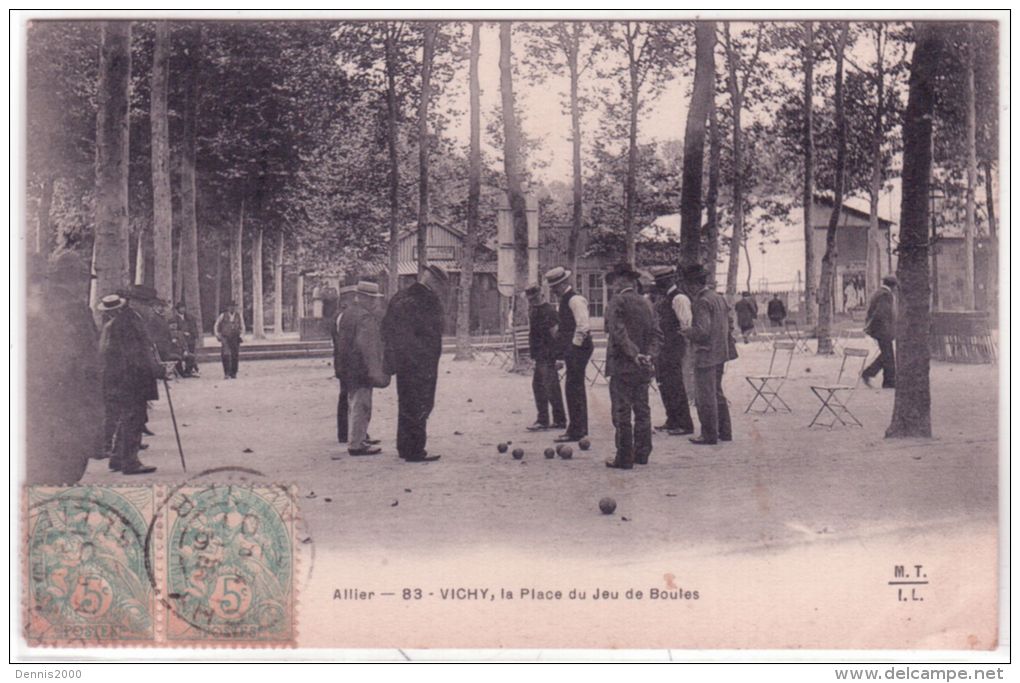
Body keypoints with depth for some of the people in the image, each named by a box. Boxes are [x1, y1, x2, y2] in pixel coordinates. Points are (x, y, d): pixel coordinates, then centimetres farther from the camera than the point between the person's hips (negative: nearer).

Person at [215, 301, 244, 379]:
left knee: (235, 356, 2)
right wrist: (218, 335, 4)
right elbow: (216, 326, 12)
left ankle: (233, 374, 12)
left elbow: (242, 328, 13)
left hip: (235, 339, 2)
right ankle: (226, 374, -14)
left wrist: (239, 331, -6)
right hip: (225, 338, -2)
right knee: (226, 355, -14)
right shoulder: (223, 315, 3)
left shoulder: (238, 316, 6)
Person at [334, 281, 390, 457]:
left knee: (355, 406, 18)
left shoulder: (346, 313, 13)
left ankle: (357, 440, 27)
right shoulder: (365, 317, -16)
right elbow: (367, 346, -21)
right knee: (361, 406, -4)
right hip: (361, 369, -10)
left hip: (348, 369, 10)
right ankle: (356, 444, -2)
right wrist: (375, 370, -19)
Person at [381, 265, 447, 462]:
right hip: (422, 365, -8)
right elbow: (432, 336, -17)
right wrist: (431, 367, -14)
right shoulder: (430, 302, -14)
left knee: (405, 405, 17)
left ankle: (404, 448, 25)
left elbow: (387, 330, 13)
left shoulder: (398, 298, 11)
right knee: (420, 407, -3)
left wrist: (392, 361, 15)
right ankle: (415, 451, -3)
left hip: (402, 363, 8)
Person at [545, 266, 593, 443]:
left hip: (577, 349, -10)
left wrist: (574, 346, -19)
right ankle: (580, 428, 22)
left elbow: (583, 326, -22)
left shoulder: (575, 300, -14)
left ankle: (575, 430, -8)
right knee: (576, 388, 14)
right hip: (572, 349, 10)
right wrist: (563, 350, 17)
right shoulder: (565, 300, 16)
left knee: (573, 388, -10)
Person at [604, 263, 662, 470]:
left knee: (622, 413, -3)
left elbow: (619, 332, -20)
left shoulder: (618, 302, -9)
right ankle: (642, 454, 19)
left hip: (622, 366, -7)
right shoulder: (646, 303, 11)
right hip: (643, 368, 7)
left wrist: (634, 354, -19)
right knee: (642, 410, 13)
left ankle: (624, 458, -2)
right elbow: (656, 334, 7)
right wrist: (648, 355, -3)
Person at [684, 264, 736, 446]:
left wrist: (687, 332, -8)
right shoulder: (718, 297, 11)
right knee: (717, 394, 18)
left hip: (706, 355, -9)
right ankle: (724, 432, 23)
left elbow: (702, 330, -24)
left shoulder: (702, 301, -18)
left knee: (706, 397, -1)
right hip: (720, 354, 9)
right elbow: (729, 323, 17)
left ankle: (709, 435, 4)